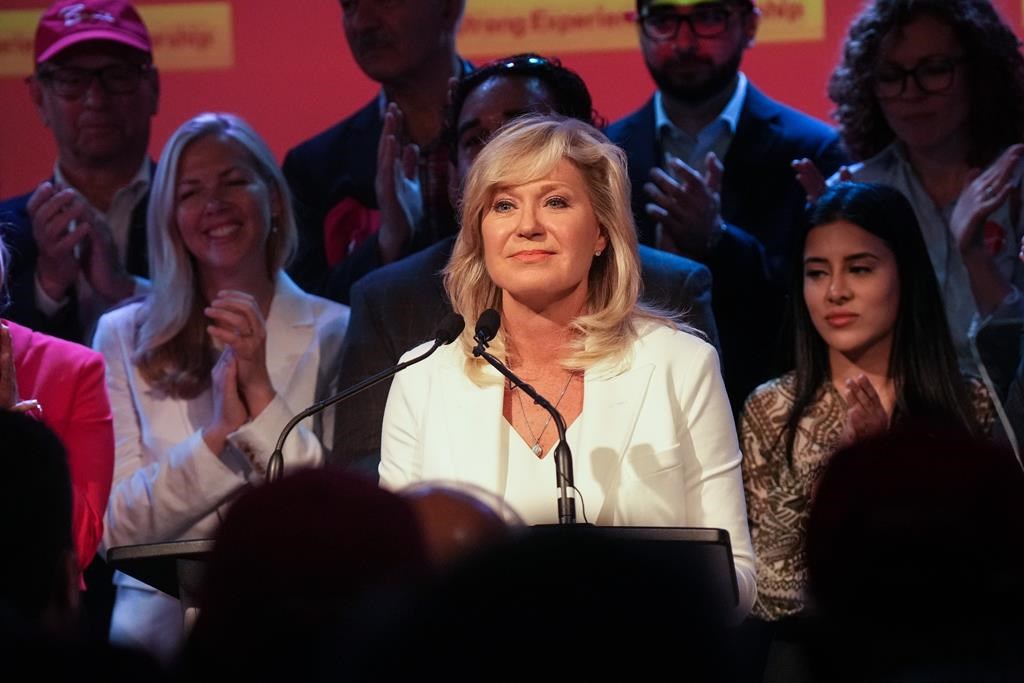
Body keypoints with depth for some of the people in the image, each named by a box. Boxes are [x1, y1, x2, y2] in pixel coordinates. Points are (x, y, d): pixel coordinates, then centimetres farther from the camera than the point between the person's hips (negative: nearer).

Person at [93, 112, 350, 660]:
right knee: (136, 634, -32)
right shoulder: (123, 338, 8)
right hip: (164, 595, 1)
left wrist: (262, 395, -14)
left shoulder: (335, 333, 6)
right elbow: (118, 527, 0)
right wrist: (221, 433, -14)